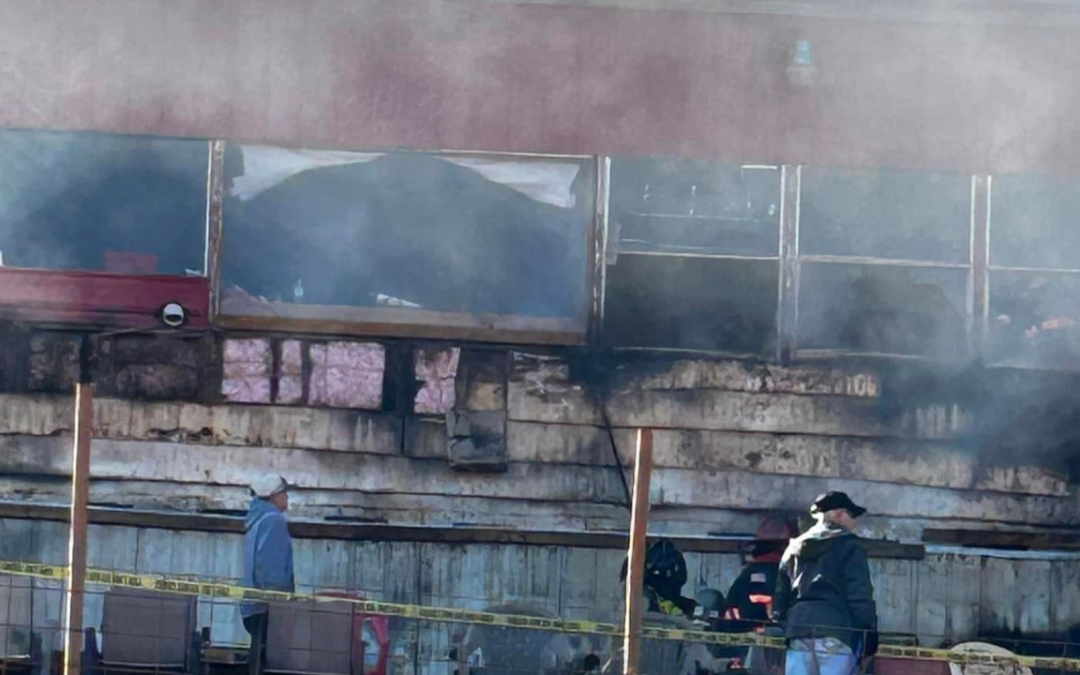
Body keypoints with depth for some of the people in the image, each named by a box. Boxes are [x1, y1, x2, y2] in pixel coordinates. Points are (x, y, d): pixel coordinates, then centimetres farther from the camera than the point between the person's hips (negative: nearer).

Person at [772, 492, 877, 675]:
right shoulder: (848, 546, 4)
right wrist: (869, 630, -2)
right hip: (835, 632, -5)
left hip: (797, 632, 5)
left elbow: (781, 594, 21)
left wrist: (779, 627, 21)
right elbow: (860, 594, -4)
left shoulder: (794, 548, 24)